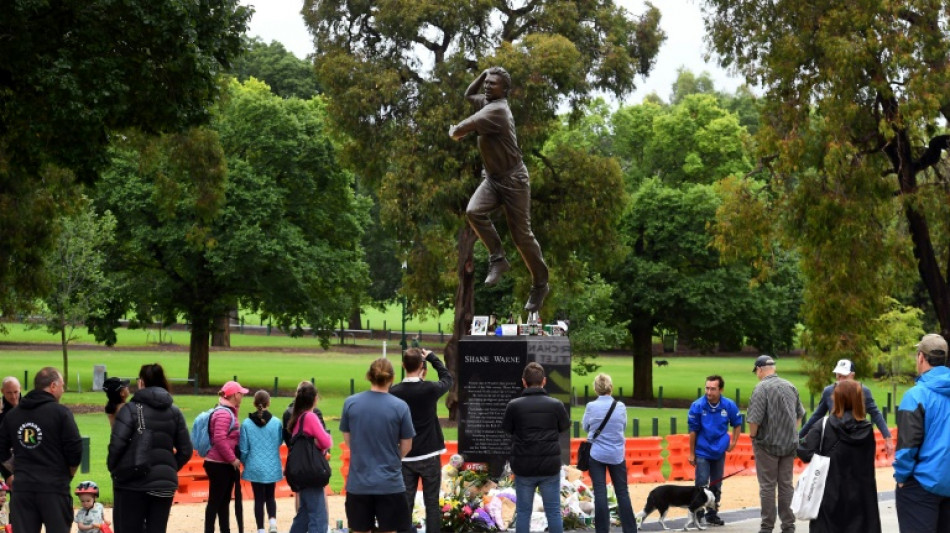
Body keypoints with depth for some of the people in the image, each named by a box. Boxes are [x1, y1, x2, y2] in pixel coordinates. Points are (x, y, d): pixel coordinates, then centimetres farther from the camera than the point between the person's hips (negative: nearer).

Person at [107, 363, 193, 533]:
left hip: (133, 482, -4)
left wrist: (113, 468, 0)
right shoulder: (174, 412, 8)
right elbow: (185, 450, 7)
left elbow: (117, 444, -16)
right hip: (165, 482, 4)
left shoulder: (131, 409, -7)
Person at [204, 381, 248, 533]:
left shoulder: (229, 412, 15)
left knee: (224, 501, 13)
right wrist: (232, 459, -20)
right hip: (219, 464, -10)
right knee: (215, 501, -6)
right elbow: (219, 439, -26)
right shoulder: (224, 413, -17)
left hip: (225, 464, 10)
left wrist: (233, 459, 12)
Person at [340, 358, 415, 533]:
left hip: (358, 482, 2)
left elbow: (347, 440, 7)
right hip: (390, 483, -2)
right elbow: (406, 446, -1)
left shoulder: (350, 403, -4)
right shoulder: (400, 407, -10)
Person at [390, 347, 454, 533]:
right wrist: (432, 357, 15)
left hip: (405, 457, 2)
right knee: (432, 503, 5)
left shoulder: (394, 392, -8)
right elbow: (447, 379, 8)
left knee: (405, 503, 6)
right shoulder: (430, 389, -13)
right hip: (429, 456, -2)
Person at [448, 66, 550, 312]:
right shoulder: (486, 102, 9)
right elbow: (469, 95, 31)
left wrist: (453, 131, -3)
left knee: (521, 234, -2)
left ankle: (540, 284, 13)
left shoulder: (497, 109, -21)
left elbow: (463, 128, -28)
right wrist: (483, 74, 14)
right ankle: (498, 259, -9)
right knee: (474, 211, -21)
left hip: (513, 179, -8)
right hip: (492, 177, 8)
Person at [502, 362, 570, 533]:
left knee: (523, 512, 9)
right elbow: (565, 426, 9)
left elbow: (507, 429, 4)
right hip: (550, 467, 0)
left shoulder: (514, 405, -10)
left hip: (524, 467, 0)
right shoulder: (556, 405, -7)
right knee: (553, 511, 9)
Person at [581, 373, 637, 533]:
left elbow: (585, 427, 5)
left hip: (596, 454, -1)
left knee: (600, 492, 1)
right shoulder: (620, 406, -4)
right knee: (622, 492, 8)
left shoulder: (591, 407, -9)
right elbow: (623, 427, 10)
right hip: (617, 455, 2)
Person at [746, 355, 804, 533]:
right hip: (789, 443, 6)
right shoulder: (790, 387, 7)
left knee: (767, 486, 1)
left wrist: (752, 434, -3)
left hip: (768, 444, -6)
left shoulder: (761, 388, -14)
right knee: (786, 485, 11)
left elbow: (755, 419, -20)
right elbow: (800, 414, 15)